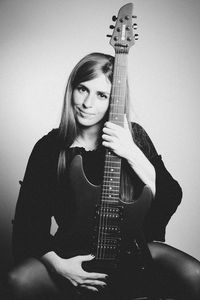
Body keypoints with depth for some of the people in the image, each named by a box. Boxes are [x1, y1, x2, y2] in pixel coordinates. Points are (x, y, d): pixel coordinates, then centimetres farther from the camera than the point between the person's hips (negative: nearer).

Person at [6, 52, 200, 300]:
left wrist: (132, 154, -24)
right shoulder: (49, 147, -5)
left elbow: (172, 198, -11)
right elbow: (28, 219, -4)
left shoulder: (133, 136, -4)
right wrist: (57, 263, -18)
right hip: (72, 256, 1)